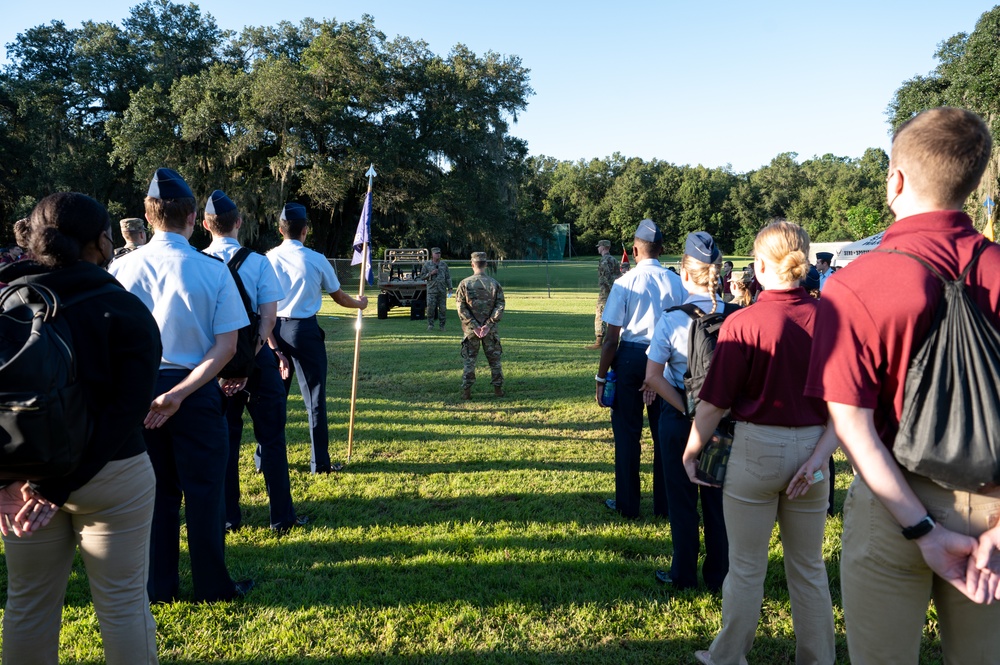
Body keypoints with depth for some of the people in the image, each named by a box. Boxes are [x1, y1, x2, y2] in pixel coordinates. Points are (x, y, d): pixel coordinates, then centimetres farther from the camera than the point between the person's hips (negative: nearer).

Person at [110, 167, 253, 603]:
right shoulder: (213, 270, -10)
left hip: (138, 391, 3)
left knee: (156, 489, 16)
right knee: (203, 489, 9)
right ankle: (212, 586, 20)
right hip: (196, 390, -2)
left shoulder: (122, 268, -4)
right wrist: (179, 394, -15)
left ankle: (158, 586, 27)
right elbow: (226, 346, -15)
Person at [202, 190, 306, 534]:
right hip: (256, 356, -2)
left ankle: (227, 516, 19)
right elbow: (269, 314, -13)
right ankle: (282, 516, 11)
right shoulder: (258, 262, -7)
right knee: (271, 437, 7)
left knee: (224, 437, 13)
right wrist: (252, 352, -12)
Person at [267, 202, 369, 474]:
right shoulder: (316, 260, -4)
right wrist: (360, 303, 27)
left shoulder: (269, 258, 1)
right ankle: (320, 462, 8)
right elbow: (339, 298, 7)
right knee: (314, 397, 4)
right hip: (305, 330, -3)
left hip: (275, 329, 3)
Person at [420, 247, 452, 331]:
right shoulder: (427, 264, 3)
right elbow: (422, 276, 4)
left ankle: (442, 326, 13)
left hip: (442, 290, 2)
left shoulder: (444, 264, 8)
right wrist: (430, 274, -12)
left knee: (443, 308, 3)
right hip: (431, 290, -2)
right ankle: (430, 325, 4)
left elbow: (448, 277, 10)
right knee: (430, 308, -7)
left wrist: (450, 288, 4)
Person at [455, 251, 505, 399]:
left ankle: (466, 391, 6)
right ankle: (498, 389, 15)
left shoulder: (465, 283, -4)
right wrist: (489, 324, -11)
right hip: (490, 330, 1)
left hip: (470, 329, 0)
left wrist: (473, 325, -9)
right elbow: (500, 306, -8)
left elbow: (461, 307, -9)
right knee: (494, 359, 12)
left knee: (469, 361, 7)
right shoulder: (495, 284, -2)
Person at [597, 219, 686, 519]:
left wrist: (601, 377, -3)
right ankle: (664, 503, 24)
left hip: (630, 358, -2)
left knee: (627, 431, 9)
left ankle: (627, 503, 19)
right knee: (663, 432, 13)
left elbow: (612, 338, -11)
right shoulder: (676, 283, -2)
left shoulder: (625, 282, -9)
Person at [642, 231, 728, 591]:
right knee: (718, 497, 17)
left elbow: (653, 377, -18)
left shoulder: (672, 319, -15)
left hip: (678, 417, -2)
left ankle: (684, 574, 26)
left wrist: (686, 410, -11)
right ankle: (719, 574, 29)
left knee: (682, 498, 14)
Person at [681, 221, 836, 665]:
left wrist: (691, 452, 1)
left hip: (757, 448, -3)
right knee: (809, 568, 18)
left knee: (746, 567, 11)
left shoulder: (742, 323, -15)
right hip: (811, 449, 4)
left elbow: (715, 404, -12)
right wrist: (819, 454, -6)